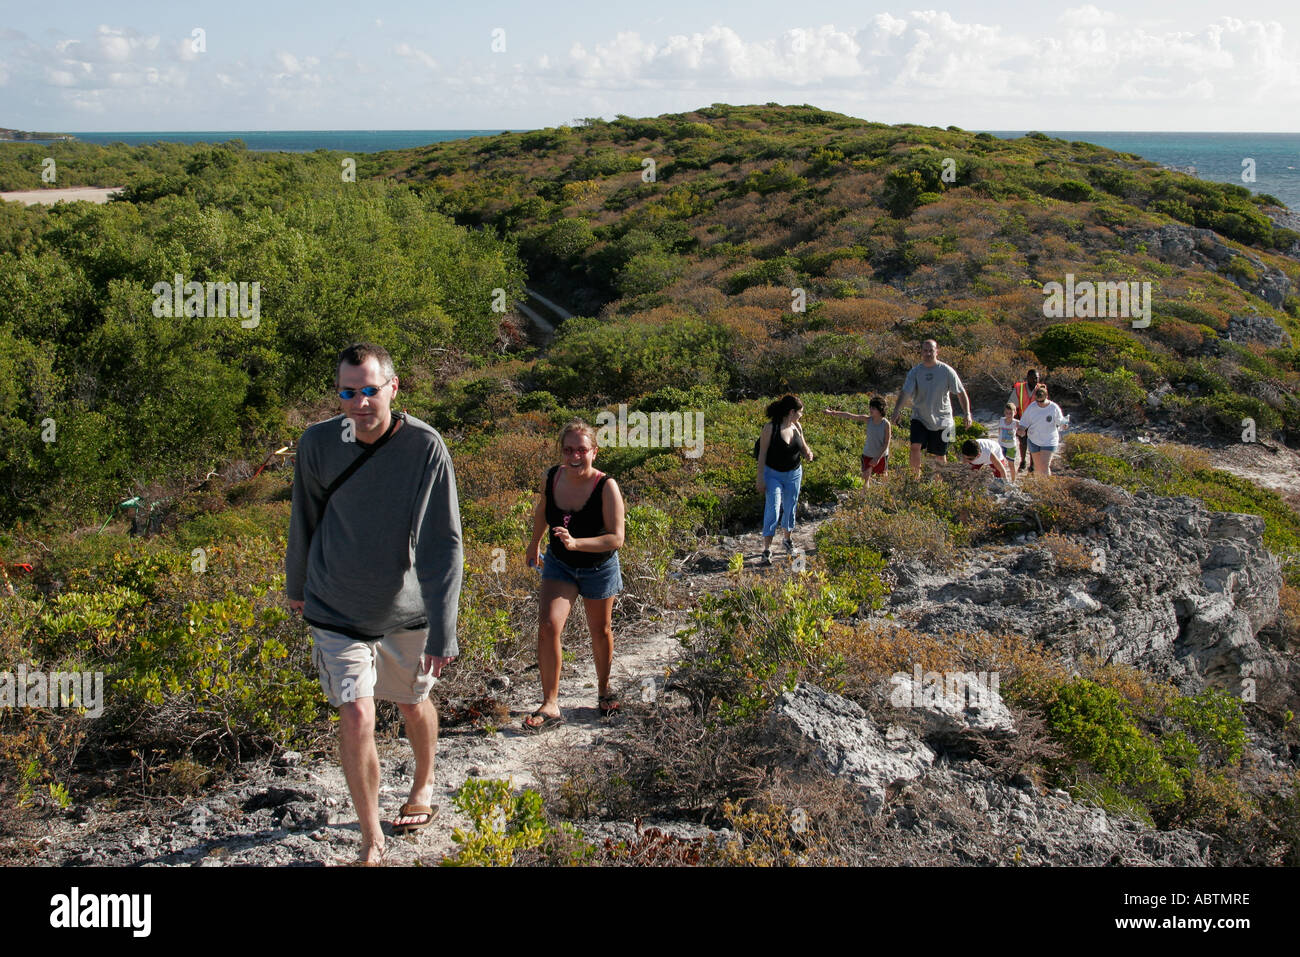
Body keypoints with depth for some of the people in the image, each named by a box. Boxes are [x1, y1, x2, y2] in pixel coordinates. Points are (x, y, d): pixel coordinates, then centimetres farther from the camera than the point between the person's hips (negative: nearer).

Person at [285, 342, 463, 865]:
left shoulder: (425, 447, -19)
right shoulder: (318, 444, -12)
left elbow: (442, 545, -18)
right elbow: (305, 522, 6)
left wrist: (442, 632, -22)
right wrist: (297, 586, 19)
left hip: (407, 610, 0)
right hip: (337, 610, 0)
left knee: (413, 703, 18)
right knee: (356, 715, -11)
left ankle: (423, 786, 50)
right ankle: (371, 838, 9)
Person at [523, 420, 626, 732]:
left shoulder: (606, 487, -26)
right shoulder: (552, 477, -13)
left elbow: (616, 538, -28)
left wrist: (575, 543, -40)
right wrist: (534, 543, 23)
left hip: (598, 568, -2)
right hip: (559, 565, 2)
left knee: (600, 631, 14)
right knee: (548, 625, -15)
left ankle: (604, 690, 40)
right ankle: (550, 706, -9)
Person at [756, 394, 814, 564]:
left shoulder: (797, 427, -1)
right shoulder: (770, 428, -17)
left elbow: (803, 447, 13)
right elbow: (762, 453, -14)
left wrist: (807, 454, -11)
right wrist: (760, 478, -16)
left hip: (793, 474, 5)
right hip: (773, 474, -5)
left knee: (790, 508, 15)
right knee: (773, 509, -10)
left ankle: (788, 539, 36)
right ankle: (767, 549, -8)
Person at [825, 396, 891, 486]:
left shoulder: (886, 424, -22)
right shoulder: (868, 419, -14)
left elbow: (886, 443, -18)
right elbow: (850, 416, -20)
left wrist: (878, 458, -22)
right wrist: (834, 413, -30)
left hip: (881, 455, -1)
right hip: (868, 454, 1)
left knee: (882, 475, 20)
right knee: (866, 475, -6)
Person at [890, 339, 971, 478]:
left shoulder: (946, 370, -8)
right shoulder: (915, 371, -6)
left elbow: (961, 392, -1)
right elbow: (905, 392, -15)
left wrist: (968, 413, -9)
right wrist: (896, 411, -31)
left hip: (941, 419, 0)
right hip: (920, 418, 0)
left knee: (940, 456, 6)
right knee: (915, 447, -19)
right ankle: (916, 476, -2)